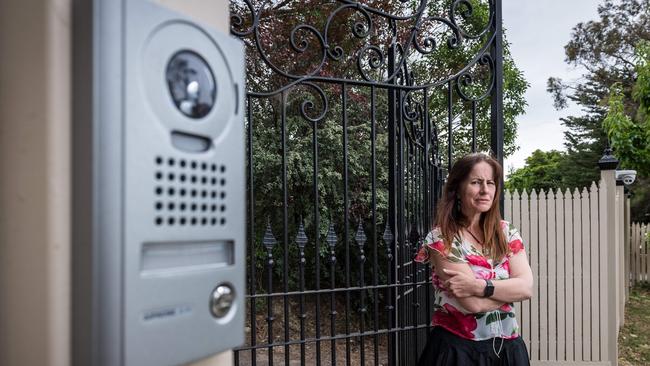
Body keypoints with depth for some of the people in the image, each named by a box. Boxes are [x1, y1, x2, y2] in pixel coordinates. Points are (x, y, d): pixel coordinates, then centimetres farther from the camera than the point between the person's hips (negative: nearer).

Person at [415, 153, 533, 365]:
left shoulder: (507, 234, 3)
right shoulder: (440, 238, -13)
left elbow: (527, 287, -9)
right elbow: (472, 303, -20)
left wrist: (479, 286, -22)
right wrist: (509, 289, -7)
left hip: (508, 347, 5)